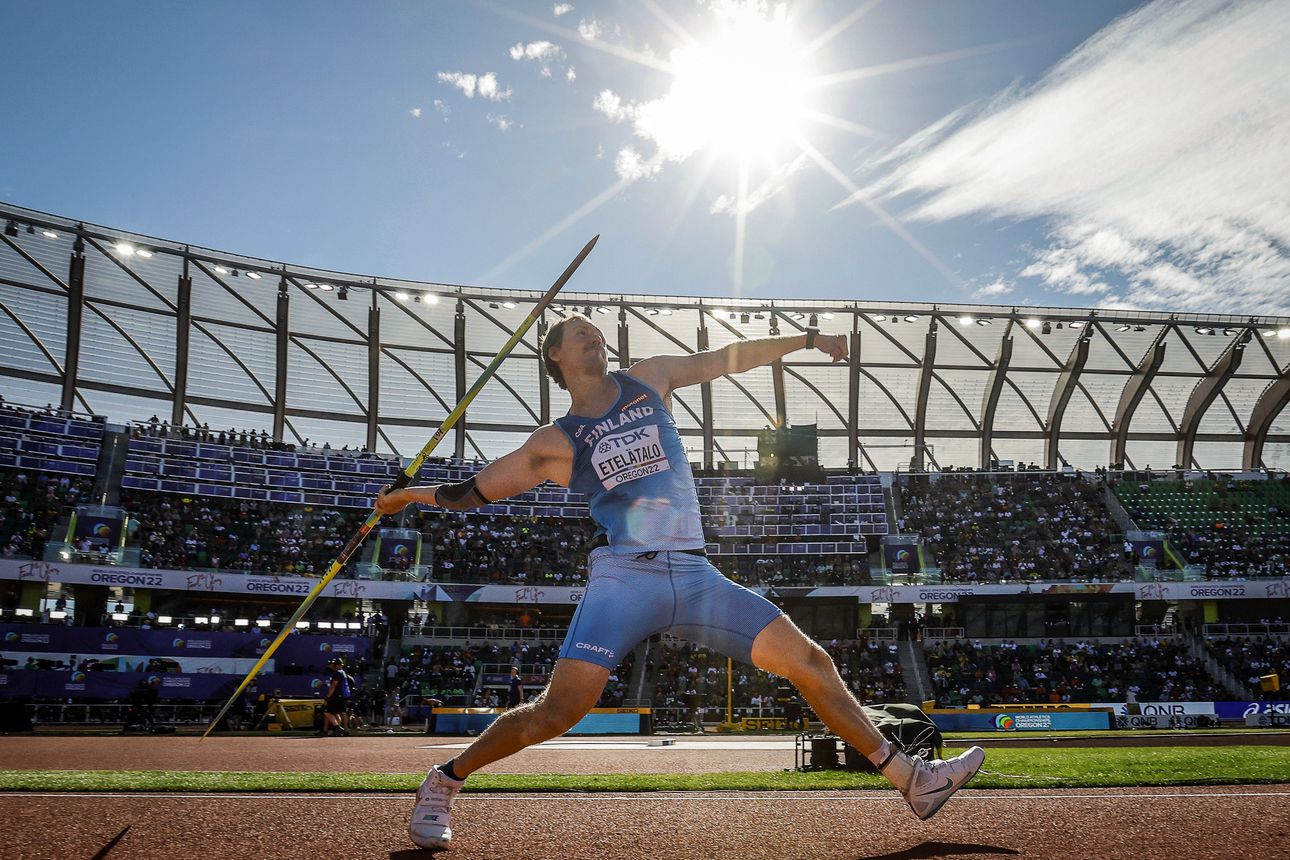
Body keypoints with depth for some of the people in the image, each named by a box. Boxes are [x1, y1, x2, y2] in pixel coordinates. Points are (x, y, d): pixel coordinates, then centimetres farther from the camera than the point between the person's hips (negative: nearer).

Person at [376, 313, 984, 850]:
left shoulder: (647, 379, 17)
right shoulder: (556, 442, 8)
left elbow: (727, 358, 25)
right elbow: (476, 489, 13)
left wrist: (806, 339, 26)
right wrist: (416, 494, 2)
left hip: (695, 576, 4)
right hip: (625, 577, -3)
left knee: (810, 663, 1)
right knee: (558, 711, -18)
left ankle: (910, 778, 14)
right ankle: (442, 784, 4)